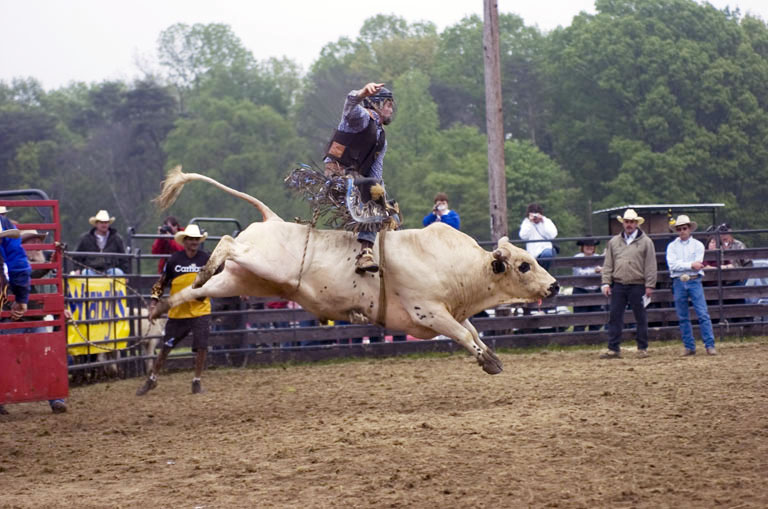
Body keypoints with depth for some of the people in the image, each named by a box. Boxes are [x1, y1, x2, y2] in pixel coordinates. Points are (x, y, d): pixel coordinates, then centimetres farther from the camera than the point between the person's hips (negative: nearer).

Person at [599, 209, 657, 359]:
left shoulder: (645, 242, 1)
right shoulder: (614, 242, 10)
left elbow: (651, 266, -2)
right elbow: (608, 264, 11)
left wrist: (649, 285, -7)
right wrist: (606, 283, 2)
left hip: (637, 286, -3)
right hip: (618, 285, 3)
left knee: (641, 318, 4)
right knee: (615, 318, 1)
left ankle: (642, 348, 12)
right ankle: (613, 349, 5)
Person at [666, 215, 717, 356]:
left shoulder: (698, 245, 6)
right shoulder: (672, 246, 8)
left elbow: (698, 265, -5)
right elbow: (672, 265, -6)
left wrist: (682, 265, -12)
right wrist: (690, 265, -12)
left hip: (694, 282, -2)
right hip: (678, 283, 2)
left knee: (703, 315, -8)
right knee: (683, 318, 4)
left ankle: (710, 345, -8)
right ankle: (689, 347, 11)